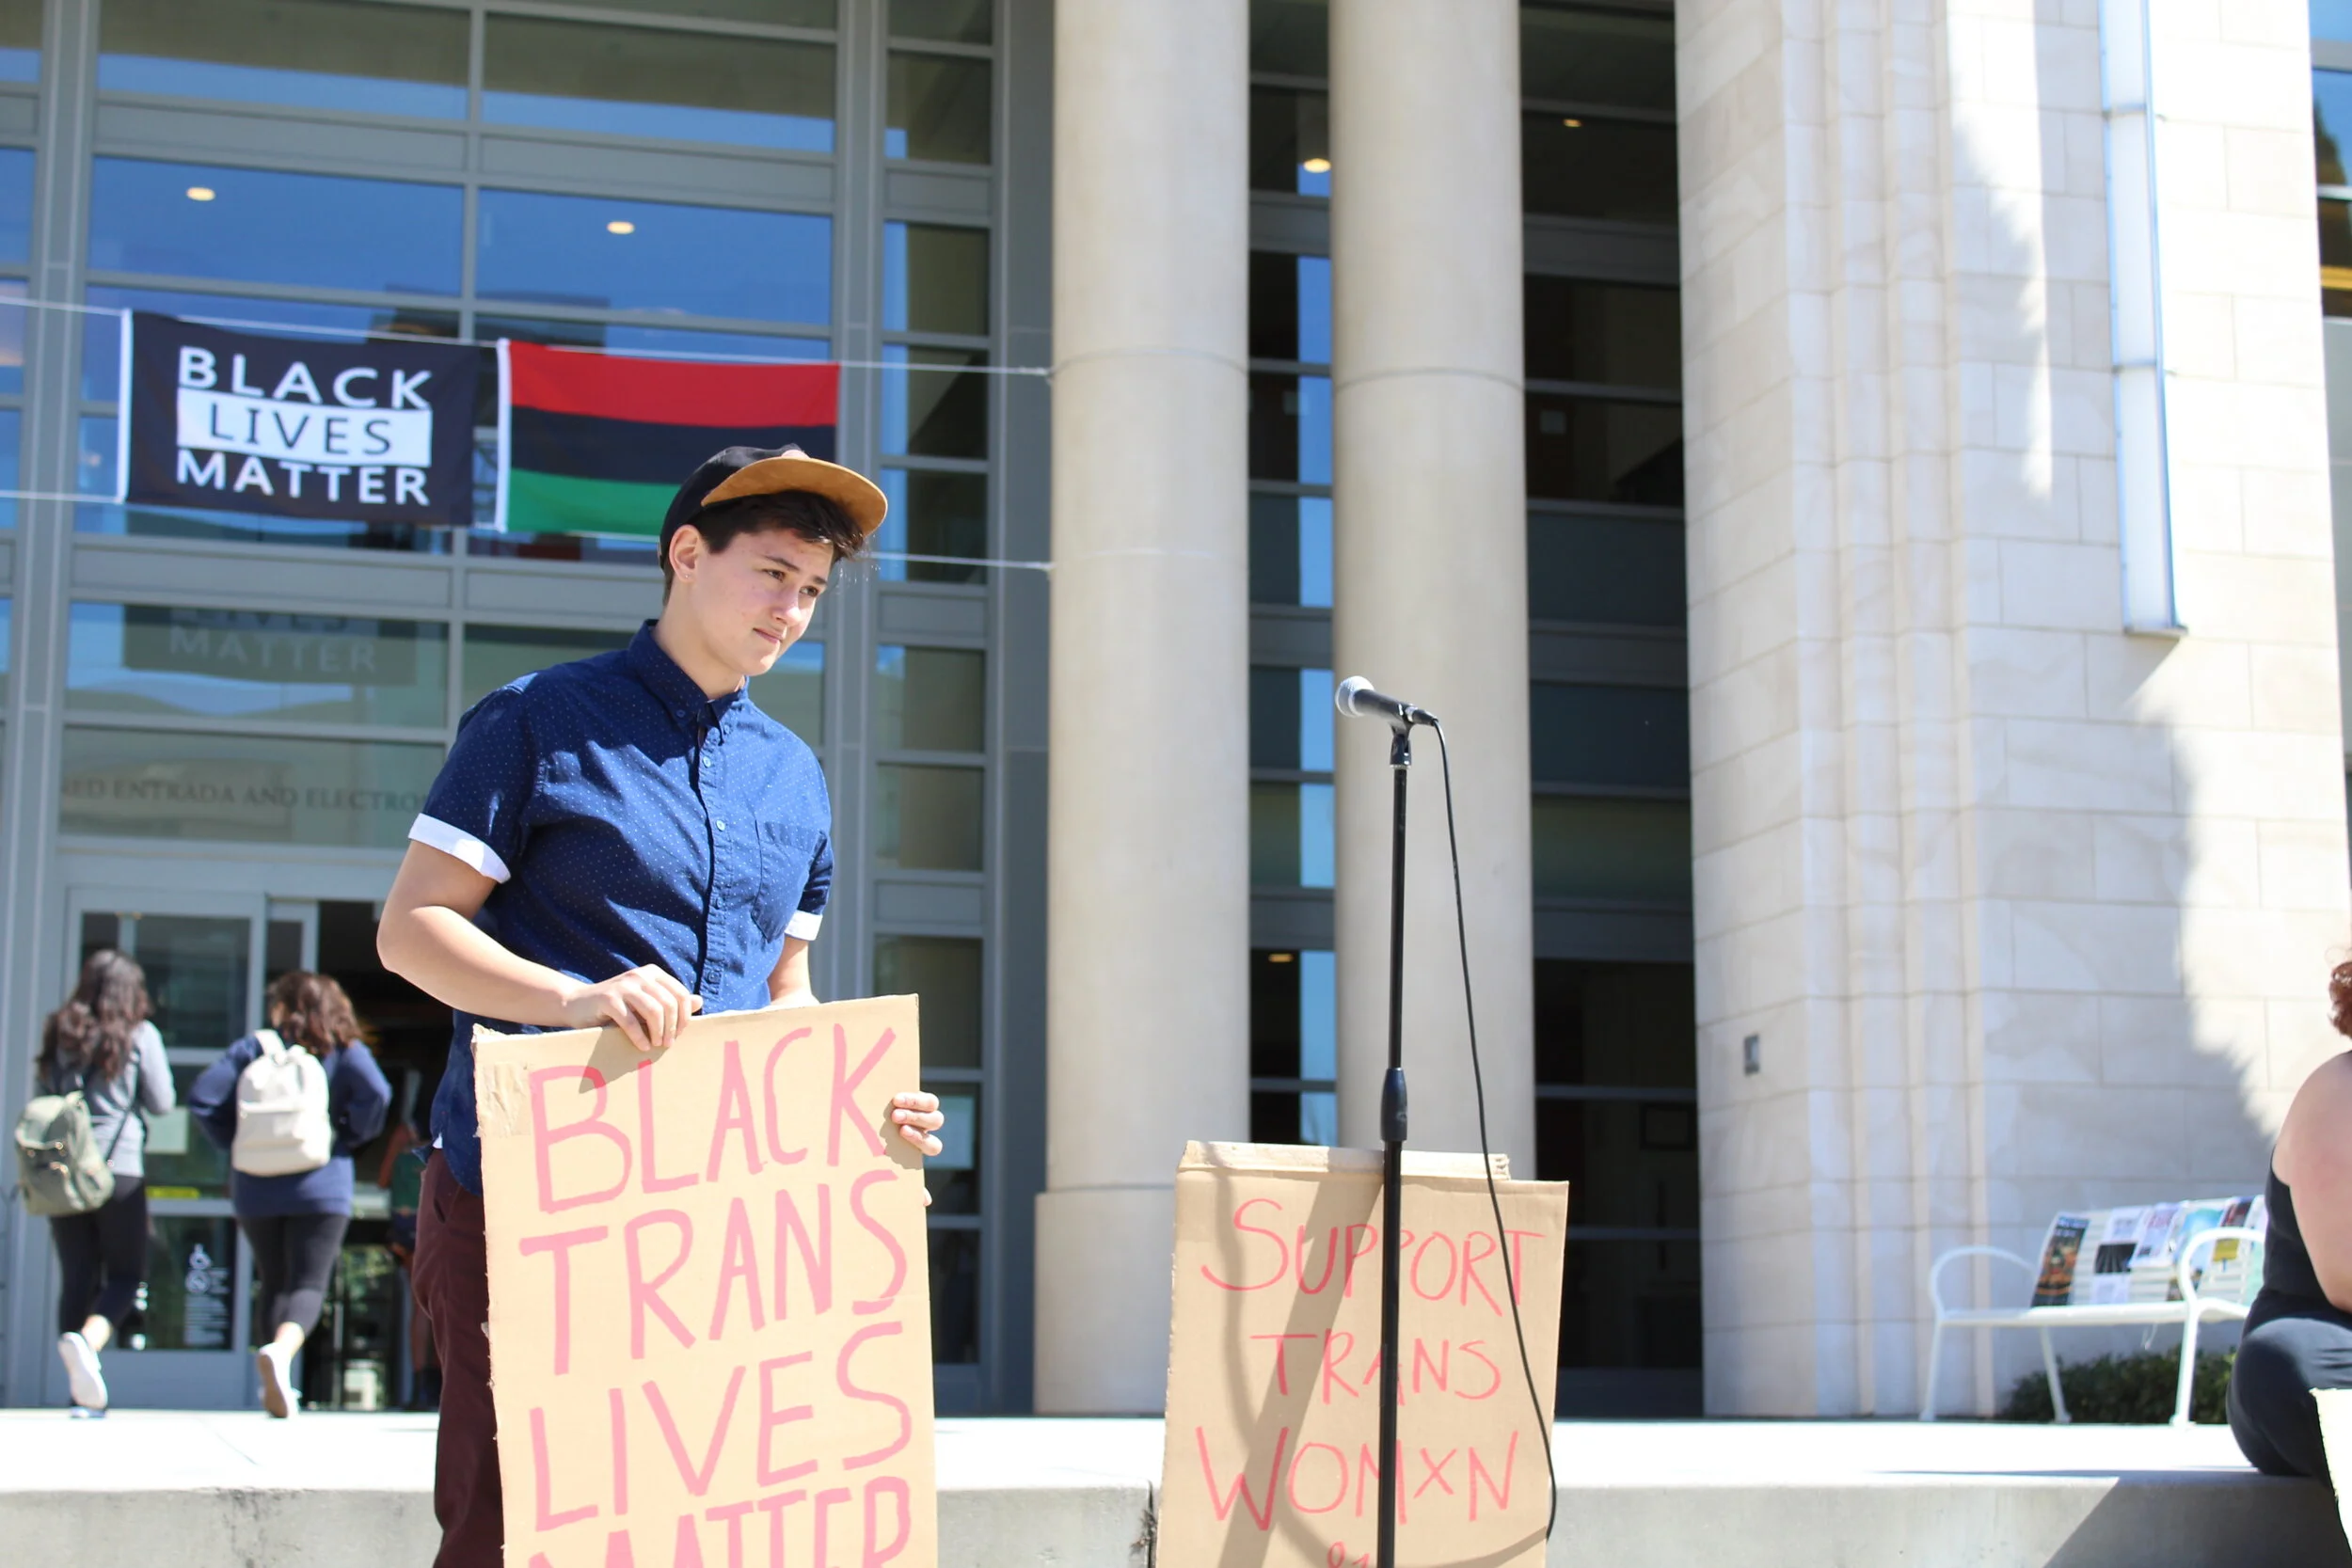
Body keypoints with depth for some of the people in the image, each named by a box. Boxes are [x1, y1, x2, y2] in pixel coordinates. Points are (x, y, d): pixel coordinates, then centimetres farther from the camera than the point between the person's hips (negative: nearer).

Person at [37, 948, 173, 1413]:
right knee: (126, 1276, 5)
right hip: (120, 1168, -3)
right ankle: (87, 1341, -24)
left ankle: (80, 1392, 4)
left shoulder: (59, 1033, 7)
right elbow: (161, 1103, 0)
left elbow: (43, 1093, 12)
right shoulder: (140, 1035, -3)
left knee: (76, 1278, 7)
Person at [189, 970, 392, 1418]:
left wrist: (236, 1140, 9)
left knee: (275, 1283, 15)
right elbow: (376, 1094, -14)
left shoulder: (252, 1048, 7)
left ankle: (277, 1388, 13)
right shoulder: (343, 1050, 3)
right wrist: (347, 1138, 0)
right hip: (320, 1187, -2)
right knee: (309, 1284, -4)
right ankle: (282, 1349, -33)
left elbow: (202, 1098, -2)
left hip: (256, 1189, 2)